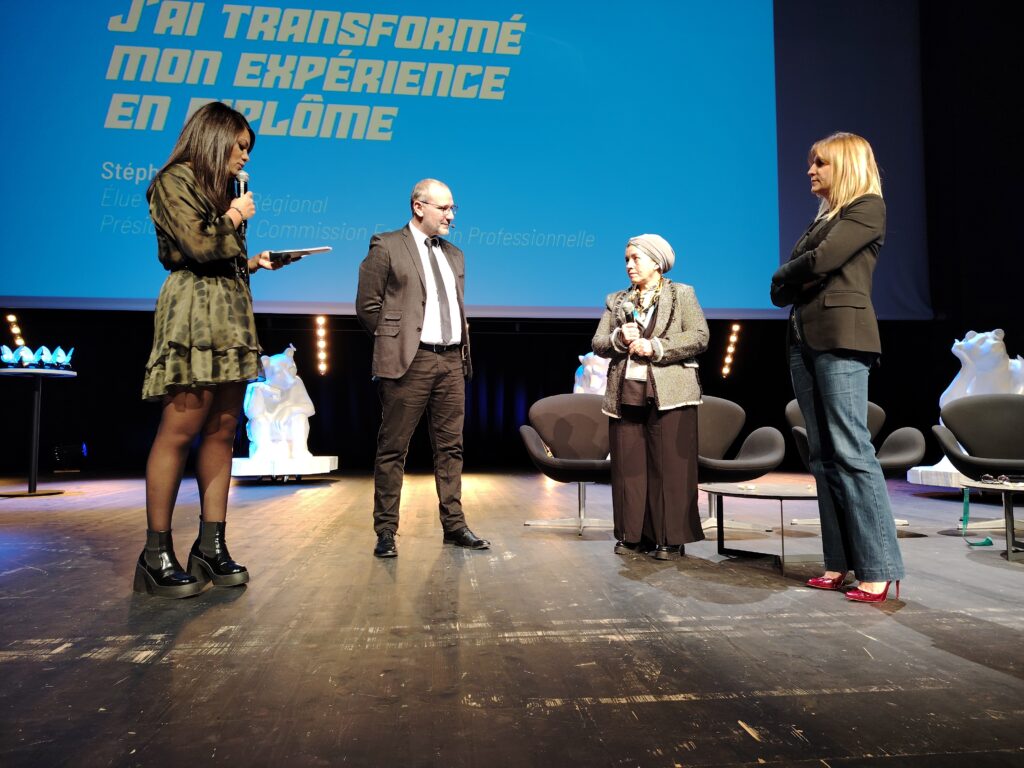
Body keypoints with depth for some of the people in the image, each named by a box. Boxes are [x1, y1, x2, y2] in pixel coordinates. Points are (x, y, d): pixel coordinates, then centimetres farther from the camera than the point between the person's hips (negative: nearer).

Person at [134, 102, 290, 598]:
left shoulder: (220, 188, 24)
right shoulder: (175, 180, -1)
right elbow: (198, 247, -13)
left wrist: (254, 262, 15)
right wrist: (235, 218, 1)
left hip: (231, 314, 9)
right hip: (195, 314, -9)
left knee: (222, 430, 4)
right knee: (179, 431, -9)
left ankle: (211, 546, 8)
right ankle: (157, 553, 0)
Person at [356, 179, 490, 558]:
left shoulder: (454, 255, 18)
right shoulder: (386, 246, 0)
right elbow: (367, 306, -2)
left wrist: (463, 346, 14)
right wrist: (396, 340, 0)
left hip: (452, 360, 6)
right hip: (409, 361, -6)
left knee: (450, 447, 9)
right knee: (393, 448, 0)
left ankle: (454, 526, 17)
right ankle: (386, 530, 9)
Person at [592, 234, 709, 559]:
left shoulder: (682, 294, 8)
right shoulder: (616, 300, 19)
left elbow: (699, 336, -5)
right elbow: (598, 344, 11)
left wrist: (654, 347, -13)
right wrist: (619, 338, -10)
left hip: (669, 394, -4)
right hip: (625, 394, 4)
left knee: (669, 467, -4)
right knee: (628, 467, 3)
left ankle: (671, 538, 4)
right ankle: (632, 535, 12)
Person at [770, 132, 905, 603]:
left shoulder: (868, 206, 2)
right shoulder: (823, 217, 24)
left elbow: (821, 260, -14)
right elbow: (781, 288, 18)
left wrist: (787, 274, 4)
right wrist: (794, 282, -2)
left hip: (840, 337, -8)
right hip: (804, 339, 8)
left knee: (851, 450, -12)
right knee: (823, 454, 4)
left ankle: (879, 568, -7)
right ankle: (840, 561, 8)